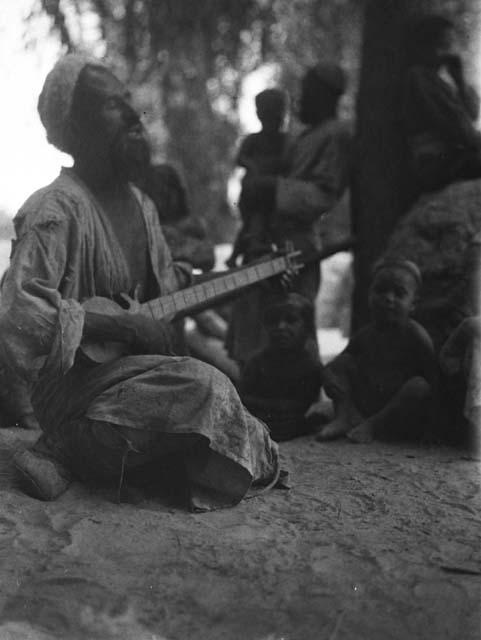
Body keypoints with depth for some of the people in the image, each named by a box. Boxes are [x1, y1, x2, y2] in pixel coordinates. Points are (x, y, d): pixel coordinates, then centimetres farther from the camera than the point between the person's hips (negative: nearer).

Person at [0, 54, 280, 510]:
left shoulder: (139, 204, 13)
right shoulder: (56, 210, -16)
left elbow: (164, 284, 24)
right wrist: (124, 327, -23)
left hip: (133, 365, 9)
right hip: (75, 384, -9)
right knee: (202, 388, -28)